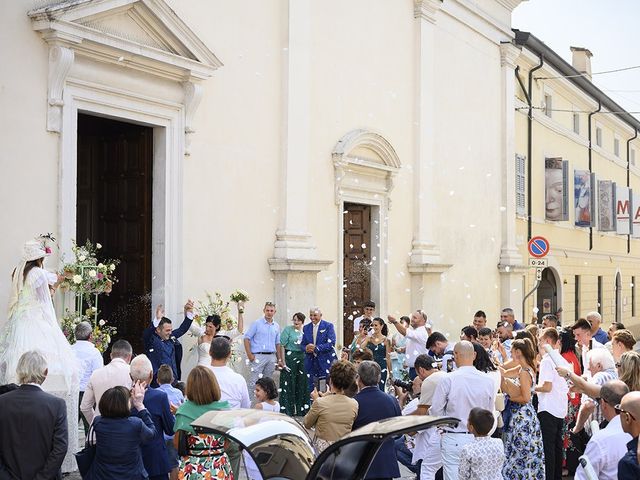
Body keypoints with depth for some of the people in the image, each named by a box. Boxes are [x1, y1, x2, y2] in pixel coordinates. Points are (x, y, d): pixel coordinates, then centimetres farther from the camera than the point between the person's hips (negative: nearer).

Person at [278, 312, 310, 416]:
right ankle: (287, 410, 5)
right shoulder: (288, 329, -4)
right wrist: (283, 362, -14)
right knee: (289, 385, -2)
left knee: (301, 384, 7)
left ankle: (300, 409, 17)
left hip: (302, 359, 5)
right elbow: (282, 346, -8)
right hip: (290, 358, -5)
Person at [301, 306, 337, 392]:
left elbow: (331, 343, -12)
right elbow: (303, 344, 13)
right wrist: (306, 349, -11)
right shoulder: (306, 328, 12)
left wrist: (316, 348, -20)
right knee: (312, 389, 5)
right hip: (310, 362, 4)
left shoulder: (328, 326, -3)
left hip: (325, 362, -4)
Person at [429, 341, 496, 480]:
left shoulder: (448, 379, -13)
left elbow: (435, 411, -5)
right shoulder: (488, 381, -4)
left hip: (453, 439, -3)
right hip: (479, 439, 3)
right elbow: (490, 412, 7)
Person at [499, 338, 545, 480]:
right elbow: (505, 373, 15)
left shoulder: (524, 372, -19)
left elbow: (525, 398, -22)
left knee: (520, 455, 0)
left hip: (521, 417, -9)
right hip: (525, 414, 9)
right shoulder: (524, 368, 7)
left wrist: (510, 397, -9)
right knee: (526, 455, 14)